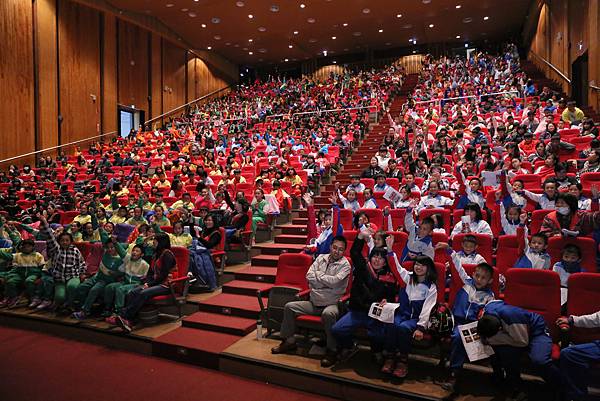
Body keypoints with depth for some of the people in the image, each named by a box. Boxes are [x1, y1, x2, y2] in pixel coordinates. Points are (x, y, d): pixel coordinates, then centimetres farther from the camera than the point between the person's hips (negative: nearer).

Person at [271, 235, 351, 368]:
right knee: (289, 307, -3)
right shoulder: (321, 258, 7)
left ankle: (331, 351, -20)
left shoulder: (345, 264, -6)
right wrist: (328, 282, -12)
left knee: (328, 314, -38)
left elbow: (334, 281, -22)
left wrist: (318, 274, -8)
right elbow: (309, 276, -3)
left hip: (331, 304, -5)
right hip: (314, 302, 6)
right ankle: (289, 341, 12)